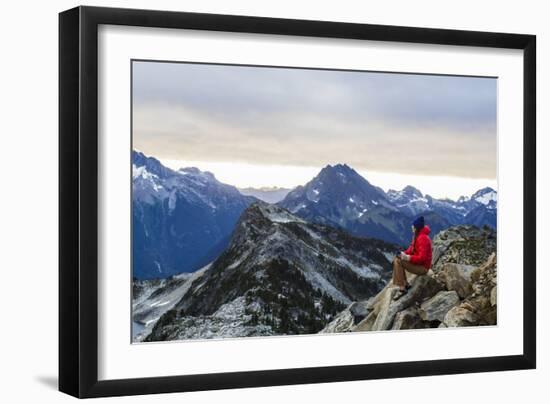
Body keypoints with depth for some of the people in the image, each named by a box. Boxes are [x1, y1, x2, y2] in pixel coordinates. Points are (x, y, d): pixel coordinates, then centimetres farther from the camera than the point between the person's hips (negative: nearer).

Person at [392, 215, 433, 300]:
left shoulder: (423, 238, -24)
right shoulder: (417, 236, 8)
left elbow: (422, 257, -28)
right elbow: (412, 249, 16)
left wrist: (408, 258, -24)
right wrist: (405, 253, -3)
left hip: (422, 267, -11)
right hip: (418, 263, 11)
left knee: (398, 262, -20)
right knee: (396, 259, 9)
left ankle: (402, 289, -18)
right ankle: (405, 284, 7)